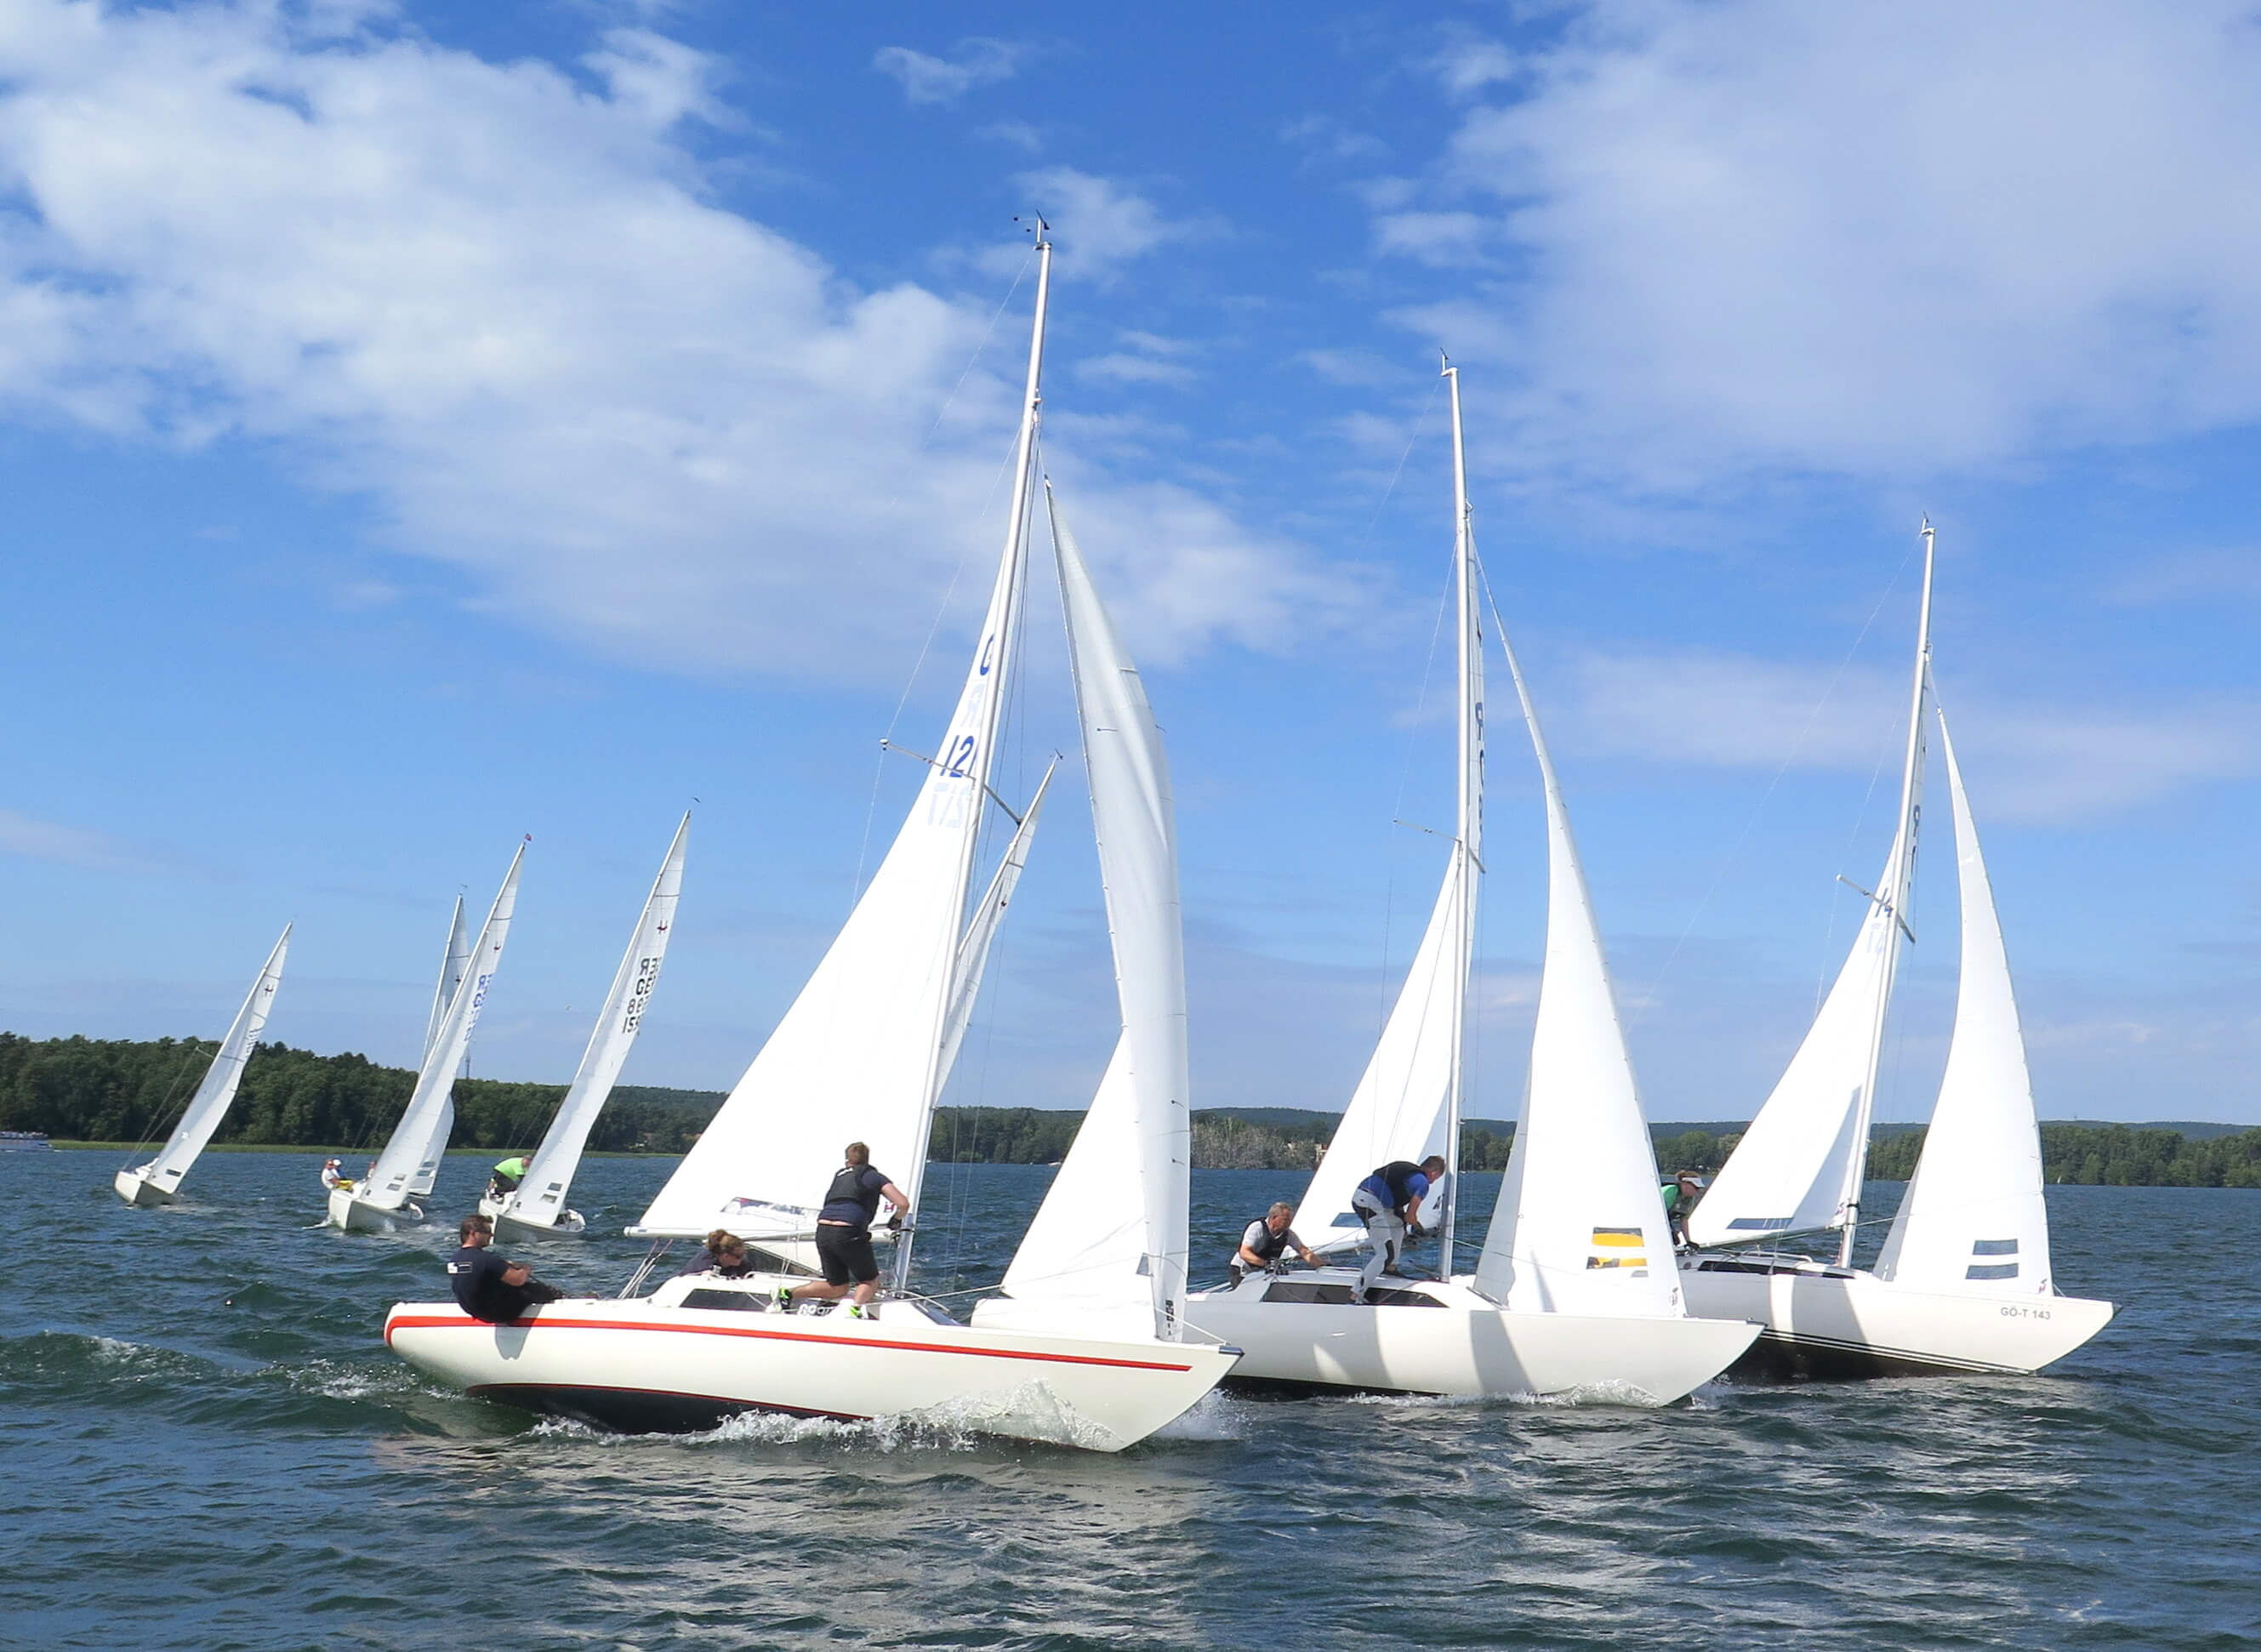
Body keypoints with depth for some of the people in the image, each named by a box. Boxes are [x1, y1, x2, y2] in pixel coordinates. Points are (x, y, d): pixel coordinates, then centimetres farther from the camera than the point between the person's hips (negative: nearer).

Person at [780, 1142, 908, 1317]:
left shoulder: (839, 1175, 24)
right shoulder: (874, 1176, 10)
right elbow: (903, 1204, 2)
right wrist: (896, 1220, 23)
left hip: (823, 1231, 5)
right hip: (848, 1234, -5)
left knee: (838, 1288, 20)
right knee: (871, 1281, 14)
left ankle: (788, 1293, 9)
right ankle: (855, 1308, -17)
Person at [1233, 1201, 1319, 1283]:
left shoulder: (1288, 1233, -4)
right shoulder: (1257, 1228, -21)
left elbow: (1304, 1251, 5)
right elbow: (1244, 1253, -31)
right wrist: (1265, 1263, -46)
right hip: (1243, 1274, -6)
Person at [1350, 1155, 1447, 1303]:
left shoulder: (1407, 1168, 24)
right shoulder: (1423, 1183, 0)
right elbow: (1410, 1216, 1)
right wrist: (1419, 1229, 20)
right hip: (1370, 1204, -9)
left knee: (1399, 1221, 30)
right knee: (1385, 1255, -5)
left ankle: (1390, 1267, 32)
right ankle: (1356, 1296, -8)